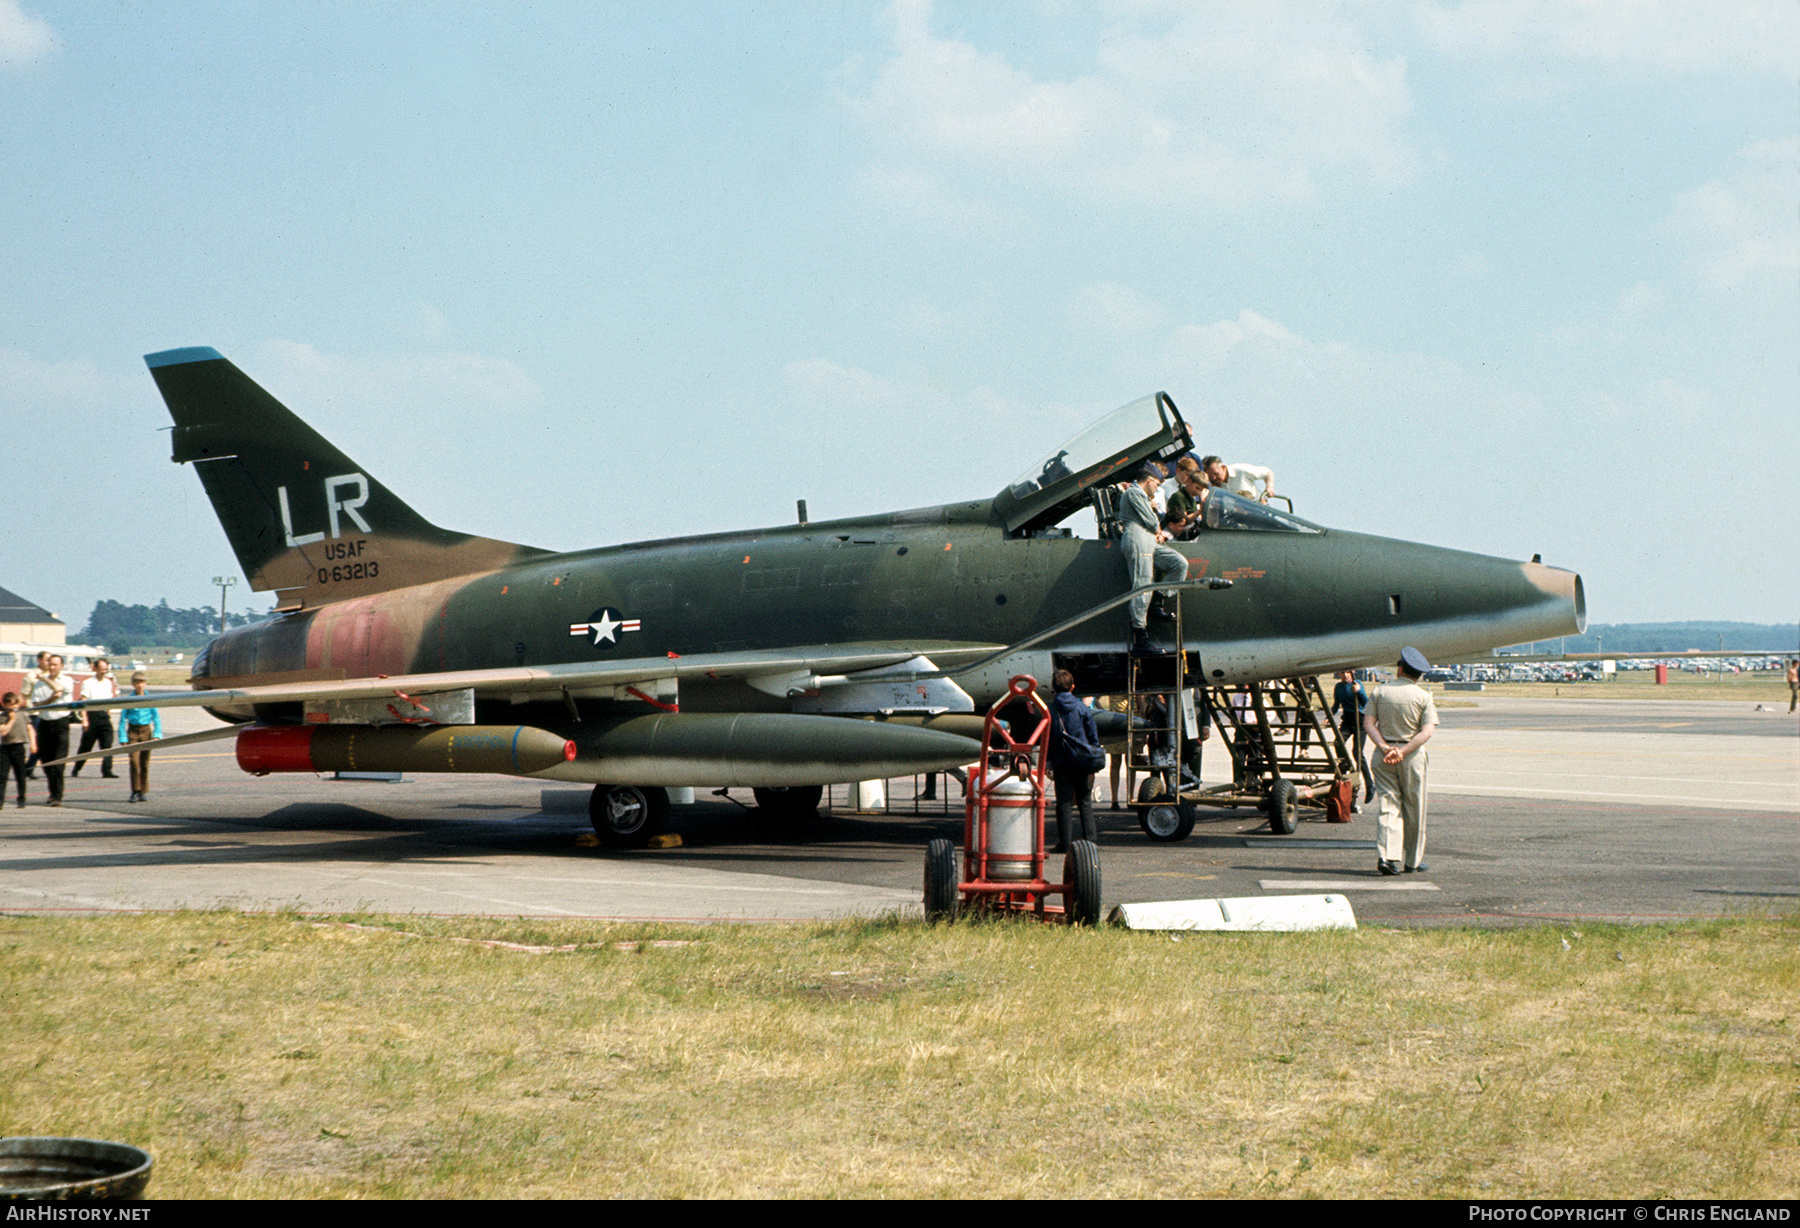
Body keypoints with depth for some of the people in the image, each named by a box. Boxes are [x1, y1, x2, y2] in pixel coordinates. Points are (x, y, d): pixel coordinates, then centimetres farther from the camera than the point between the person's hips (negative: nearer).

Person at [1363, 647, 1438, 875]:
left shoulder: (1381, 692, 4)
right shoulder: (1424, 697, -2)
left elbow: (1368, 723, -3)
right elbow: (1427, 731, -12)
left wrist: (1384, 747, -12)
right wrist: (1403, 751, -16)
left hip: (1383, 754, 2)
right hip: (1412, 755, -2)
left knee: (1387, 805, 1)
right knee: (1413, 809, 9)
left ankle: (1387, 855, -16)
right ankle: (1412, 861, 17)